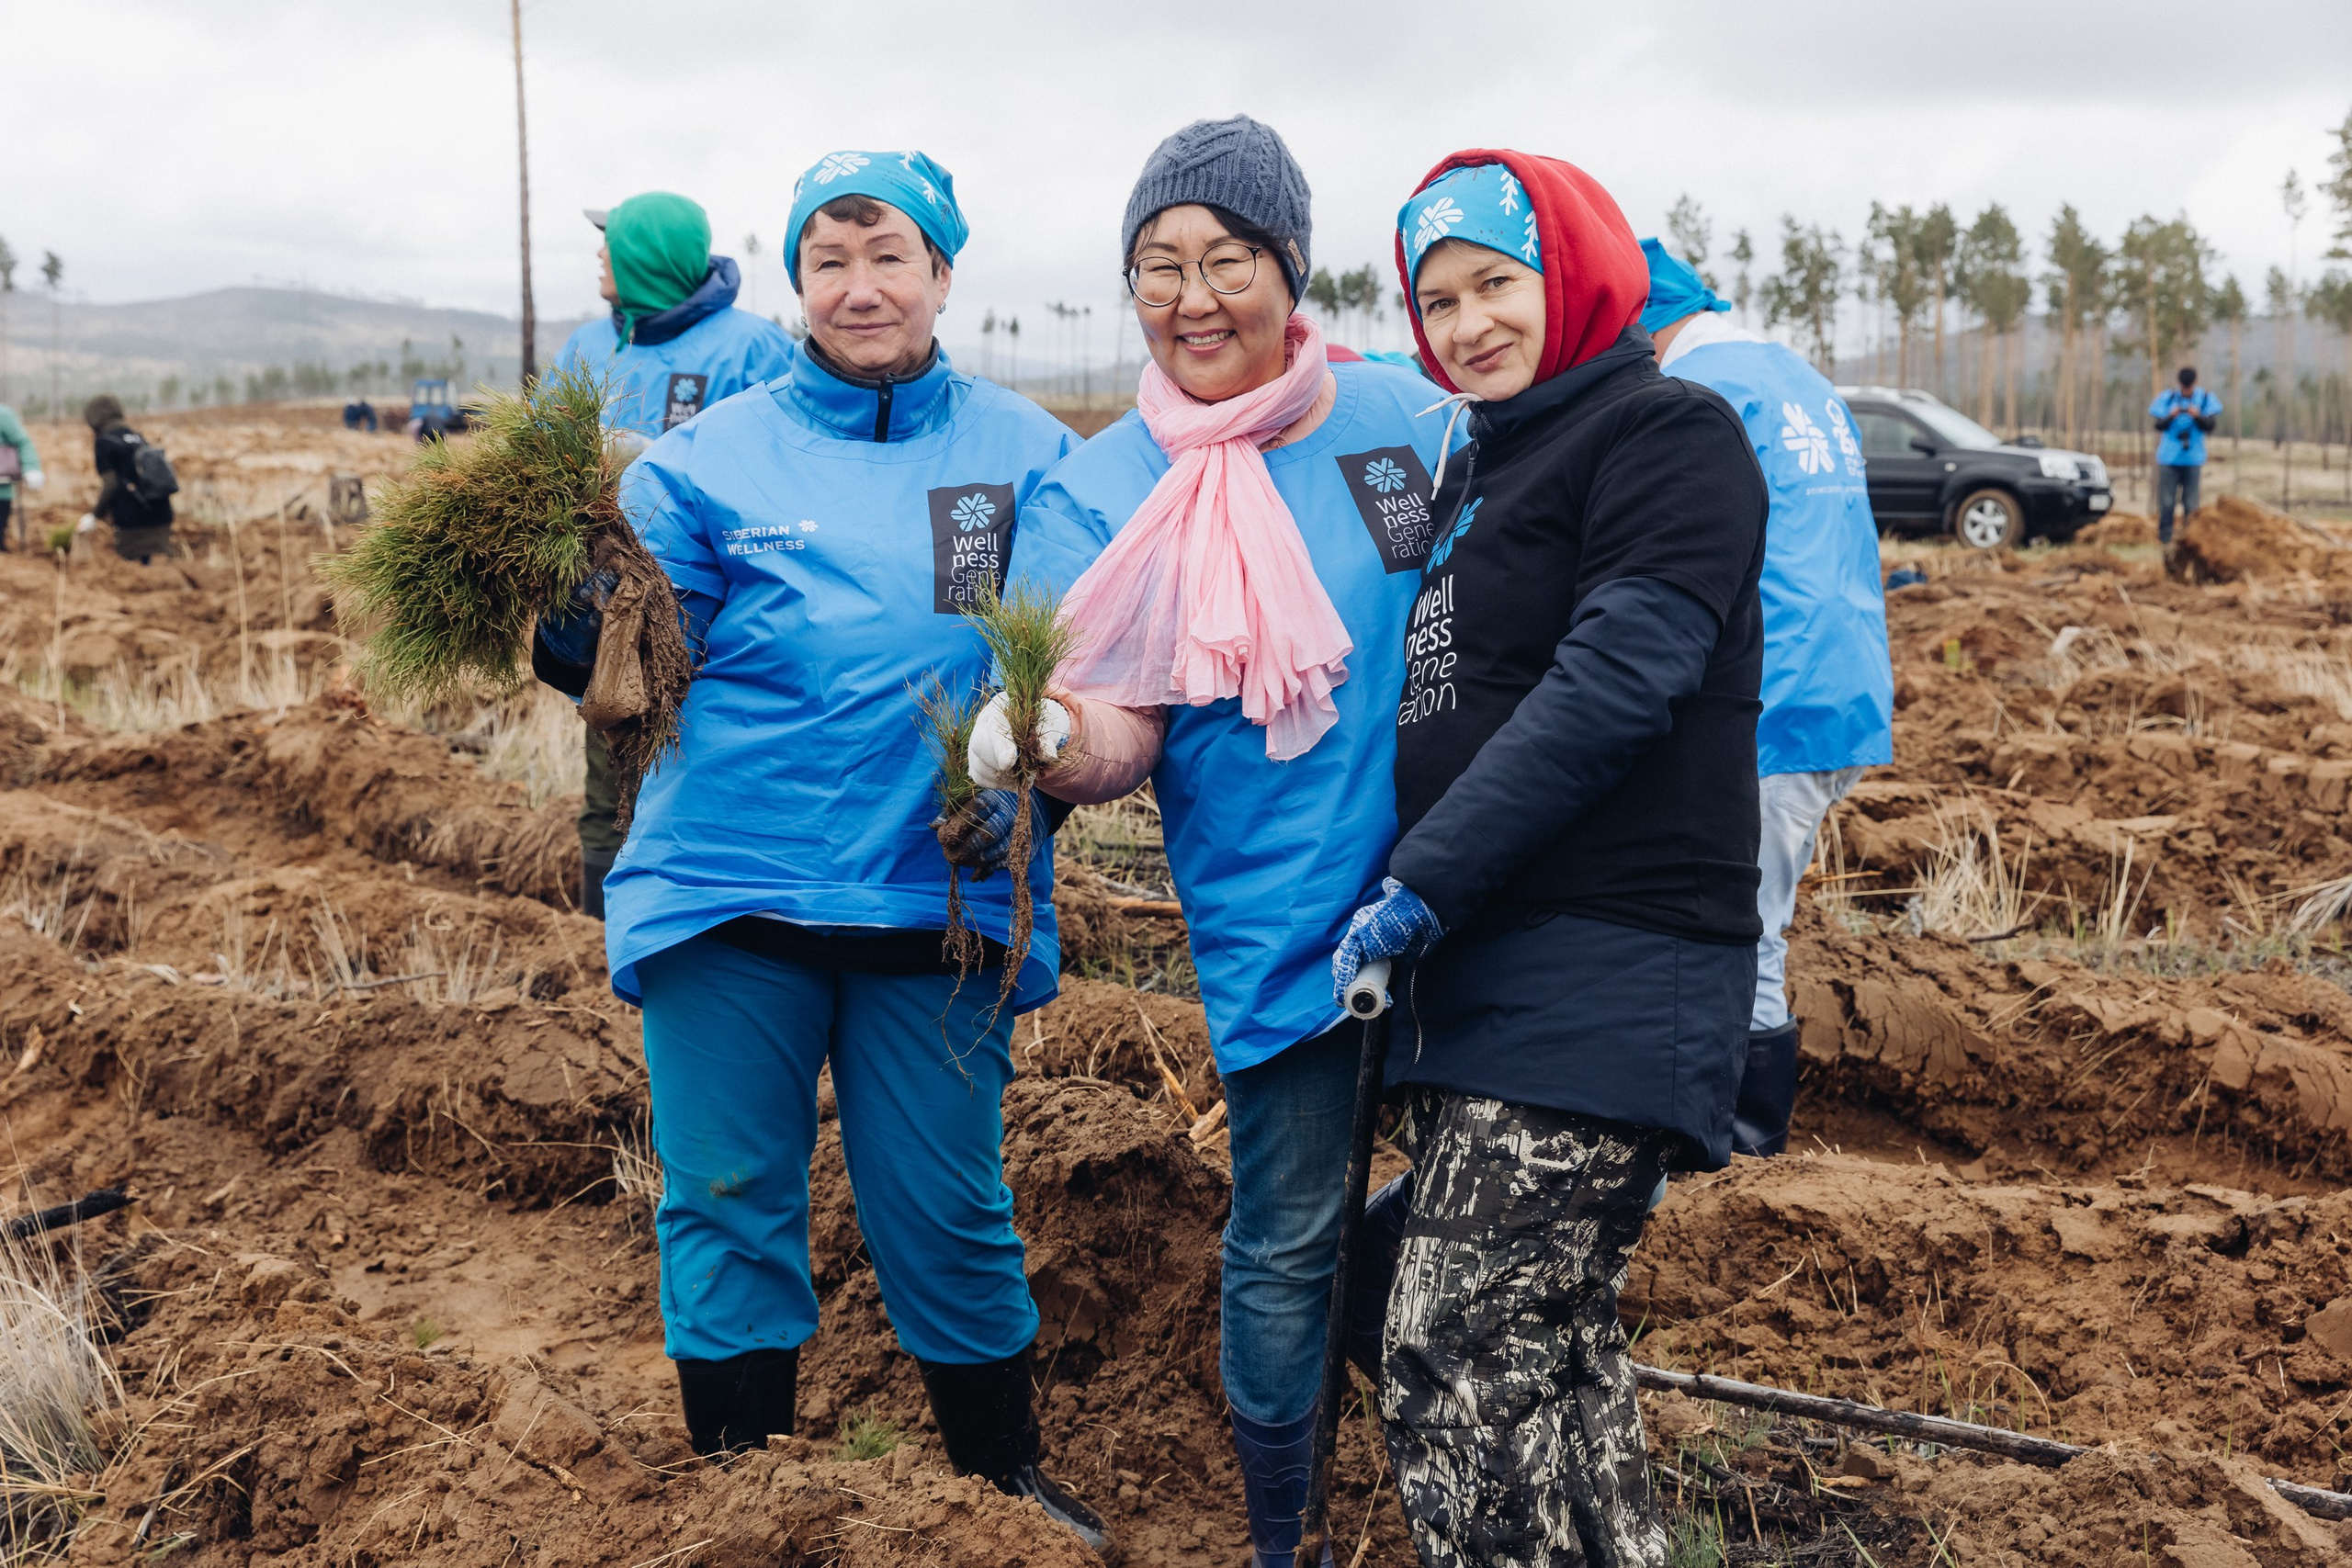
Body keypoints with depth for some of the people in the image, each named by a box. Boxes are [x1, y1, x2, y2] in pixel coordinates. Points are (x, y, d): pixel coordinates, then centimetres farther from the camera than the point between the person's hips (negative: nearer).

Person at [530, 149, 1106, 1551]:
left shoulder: (1025, 453, 5)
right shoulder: (706, 460, 4)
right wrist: (559, 616, -21)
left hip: (940, 895, 0)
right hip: (729, 889, 1)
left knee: (947, 1210, 8)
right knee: (730, 1206, 8)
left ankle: (1007, 1478, 32)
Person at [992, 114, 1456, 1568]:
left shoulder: (1400, 413, 1)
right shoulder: (1100, 492, -5)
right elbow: (1121, 731, -11)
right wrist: (1051, 741, -34)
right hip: (1278, 917, -2)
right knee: (1288, 1242, 5)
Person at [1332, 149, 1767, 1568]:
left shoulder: (1669, 430, -6)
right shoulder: (1478, 468, 20)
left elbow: (1612, 686, -17)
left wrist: (1423, 880, -18)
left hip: (1606, 977, -9)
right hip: (1481, 965, 9)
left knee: (1455, 1366, -12)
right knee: (1553, 1352, 14)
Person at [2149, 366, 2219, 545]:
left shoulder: (2205, 399, 5)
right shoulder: (2168, 397, 6)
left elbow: (2209, 428, -1)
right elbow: (2159, 426, 3)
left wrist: (2198, 416, -19)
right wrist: (2170, 417, -16)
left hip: (2193, 458, 0)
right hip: (2168, 458, 0)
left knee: (2191, 504, -1)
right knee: (2166, 502, -4)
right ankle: (2164, 538, 3)